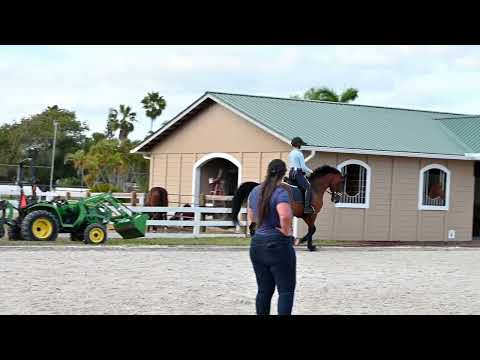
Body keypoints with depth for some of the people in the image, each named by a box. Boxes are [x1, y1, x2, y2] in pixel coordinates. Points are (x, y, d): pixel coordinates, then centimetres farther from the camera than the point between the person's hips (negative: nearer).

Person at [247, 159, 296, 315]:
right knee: (286, 290, -1)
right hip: (277, 245, -7)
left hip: (256, 245, 7)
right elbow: (285, 216, -31)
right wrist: (286, 232, -15)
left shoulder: (255, 191, 10)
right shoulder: (280, 192, -15)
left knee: (264, 290, 12)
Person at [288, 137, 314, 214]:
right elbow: (303, 167, -13)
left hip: (291, 174, 10)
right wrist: (309, 171, 4)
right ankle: (307, 207, -26)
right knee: (308, 187, -15)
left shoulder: (290, 154, 16)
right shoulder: (299, 153, -10)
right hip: (298, 173, -10)